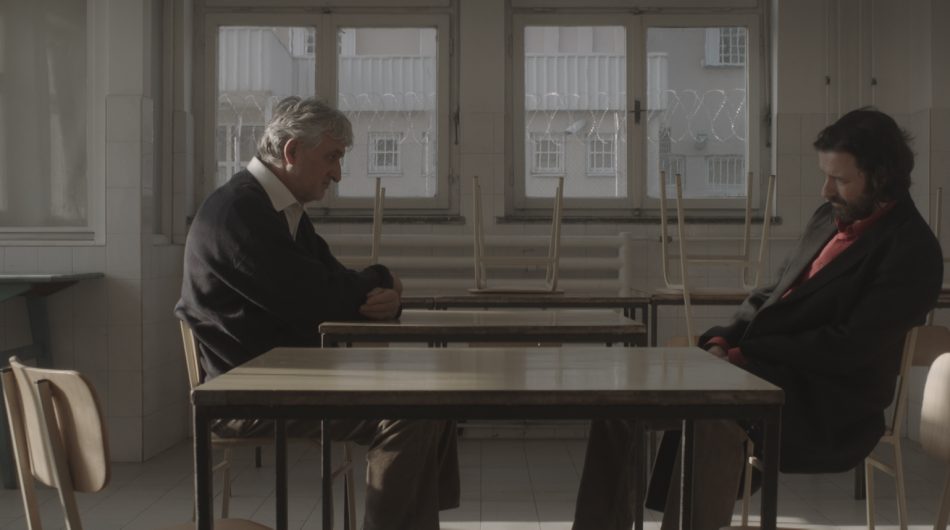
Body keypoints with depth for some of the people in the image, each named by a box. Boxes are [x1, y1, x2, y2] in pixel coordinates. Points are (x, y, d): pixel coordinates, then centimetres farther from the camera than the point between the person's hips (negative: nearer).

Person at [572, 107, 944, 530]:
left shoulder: (911, 249, -10)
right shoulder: (830, 217, 16)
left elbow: (848, 348, -17)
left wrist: (745, 354, -15)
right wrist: (723, 340, 1)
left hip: (825, 402, -8)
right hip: (765, 369, 8)